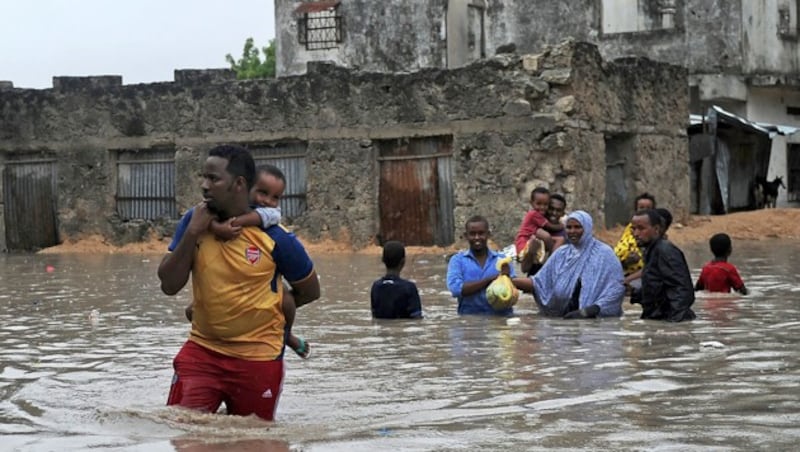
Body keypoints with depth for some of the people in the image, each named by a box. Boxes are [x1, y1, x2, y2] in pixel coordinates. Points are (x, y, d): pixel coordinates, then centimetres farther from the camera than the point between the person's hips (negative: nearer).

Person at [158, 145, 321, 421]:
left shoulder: (274, 236, -11)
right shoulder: (195, 221, -1)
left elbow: (309, 291, 3)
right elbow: (169, 286, -7)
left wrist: (261, 310, 6)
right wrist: (192, 233, -16)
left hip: (258, 357, -2)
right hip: (202, 350, 2)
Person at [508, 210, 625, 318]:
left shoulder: (604, 254, 0)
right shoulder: (561, 254, 13)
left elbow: (616, 288, -5)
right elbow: (539, 282, 9)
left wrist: (589, 310, -15)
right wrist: (509, 281, -6)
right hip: (564, 317, 4)